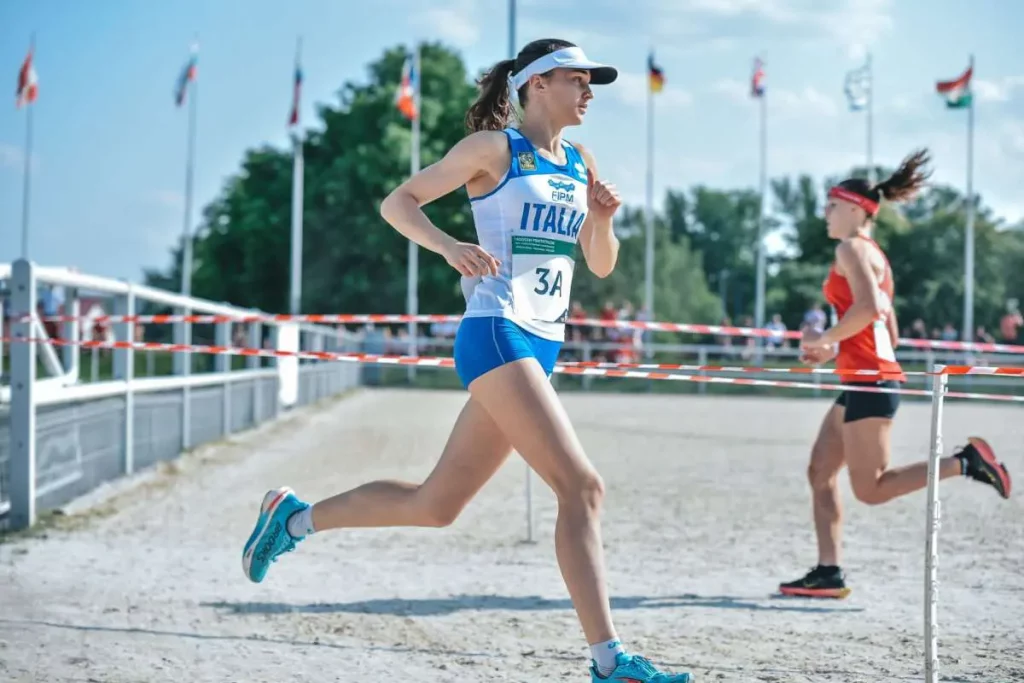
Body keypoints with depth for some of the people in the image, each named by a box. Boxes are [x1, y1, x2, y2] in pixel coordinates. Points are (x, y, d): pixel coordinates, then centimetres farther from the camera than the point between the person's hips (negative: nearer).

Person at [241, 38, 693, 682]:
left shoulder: (581, 163, 17)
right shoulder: (495, 147, -3)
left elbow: (602, 265, 20)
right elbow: (397, 203, -3)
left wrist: (602, 220, -1)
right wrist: (451, 247, -21)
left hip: (540, 349, 8)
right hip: (495, 334, -8)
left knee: (435, 505, 12)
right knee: (582, 486, -18)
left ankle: (294, 516, 29)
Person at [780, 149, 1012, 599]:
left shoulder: (852, 247, -8)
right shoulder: (873, 255, 21)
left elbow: (869, 308, -25)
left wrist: (826, 339, -12)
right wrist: (832, 351, 17)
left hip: (870, 379, -10)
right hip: (866, 378, 10)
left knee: (870, 490, -8)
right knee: (820, 472, 7)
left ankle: (964, 462, -9)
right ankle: (828, 574, 6)